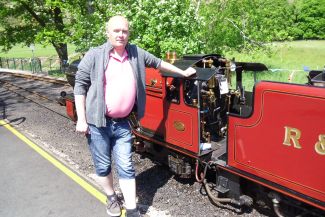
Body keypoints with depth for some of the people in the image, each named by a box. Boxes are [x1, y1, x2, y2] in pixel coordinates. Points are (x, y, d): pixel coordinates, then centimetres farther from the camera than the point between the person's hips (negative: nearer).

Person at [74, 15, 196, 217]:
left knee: (126, 167, 6)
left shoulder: (136, 53, 5)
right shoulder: (94, 56, -7)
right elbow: (80, 86, -4)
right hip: (98, 122, -2)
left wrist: (183, 72, 26)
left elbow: (157, 62, 20)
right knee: (103, 166, 12)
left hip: (122, 123, 3)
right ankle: (112, 198, 37)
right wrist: (81, 119, -9)